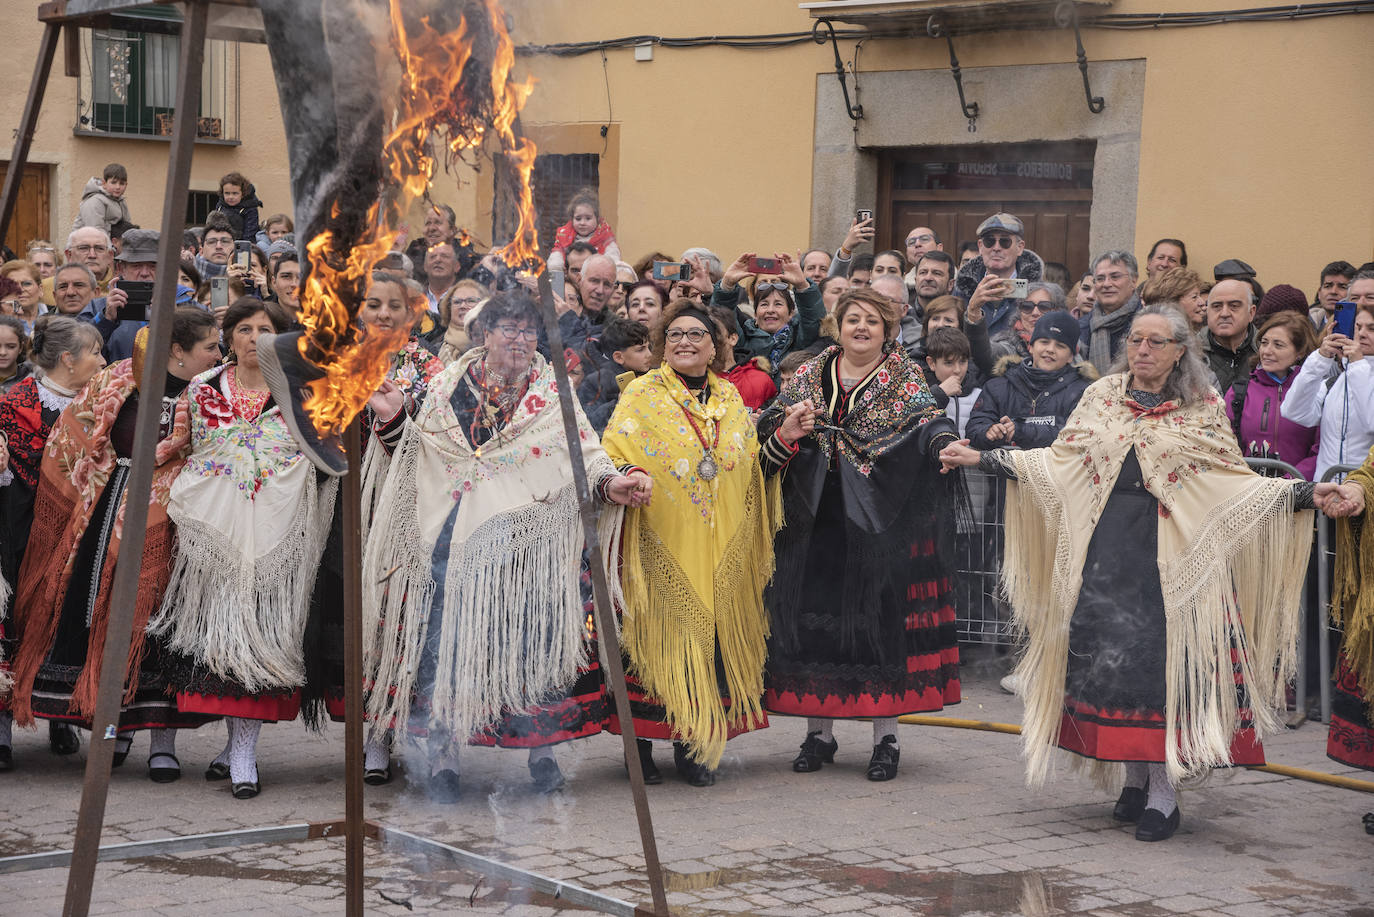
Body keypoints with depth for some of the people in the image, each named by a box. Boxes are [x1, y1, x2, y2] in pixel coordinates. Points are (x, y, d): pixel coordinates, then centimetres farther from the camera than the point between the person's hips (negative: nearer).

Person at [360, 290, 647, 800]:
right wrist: (393, 420, 0)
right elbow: (418, 456, 16)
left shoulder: (554, 394, 9)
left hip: (526, 543, -1)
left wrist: (611, 484, -18)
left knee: (533, 641, -2)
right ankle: (443, 755, 7)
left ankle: (541, 750, 12)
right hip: (452, 543, 1)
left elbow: (586, 455, 1)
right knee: (448, 637, -2)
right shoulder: (448, 387, 12)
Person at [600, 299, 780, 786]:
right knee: (658, 635, -5)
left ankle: (696, 747, 12)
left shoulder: (730, 398, 15)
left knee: (712, 639, 3)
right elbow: (612, 455, -9)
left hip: (721, 553, 4)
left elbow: (751, 464, 23)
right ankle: (641, 745, 6)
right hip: (664, 548, -4)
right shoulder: (642, 394, 0)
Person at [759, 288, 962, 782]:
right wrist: (787, 435, -14)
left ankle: (886, 737, 5)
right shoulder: (808, 377, 12)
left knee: (882, 618, -3)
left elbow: (928, 420, -12)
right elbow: (769, 438, 9)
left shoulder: (903, 379, 5)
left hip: (878, 520, -3)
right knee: (813, 616, 3)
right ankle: (819, 732, 15)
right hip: (816, 521, 3)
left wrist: (945, 443, -34)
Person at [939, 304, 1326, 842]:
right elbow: (1058, 460, 12)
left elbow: (1233, 478, 2)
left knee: (1166, 657, -9)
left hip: (1173, 553, -3)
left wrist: (1301, 494, -12)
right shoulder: (1100, 398, 10)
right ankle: (1134, 778, 16)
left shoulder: (1202, 410, 4)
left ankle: (1164, 792, -2)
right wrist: (982, 459, 7)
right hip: (1105, 548, 3)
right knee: (1108, 654, 0)